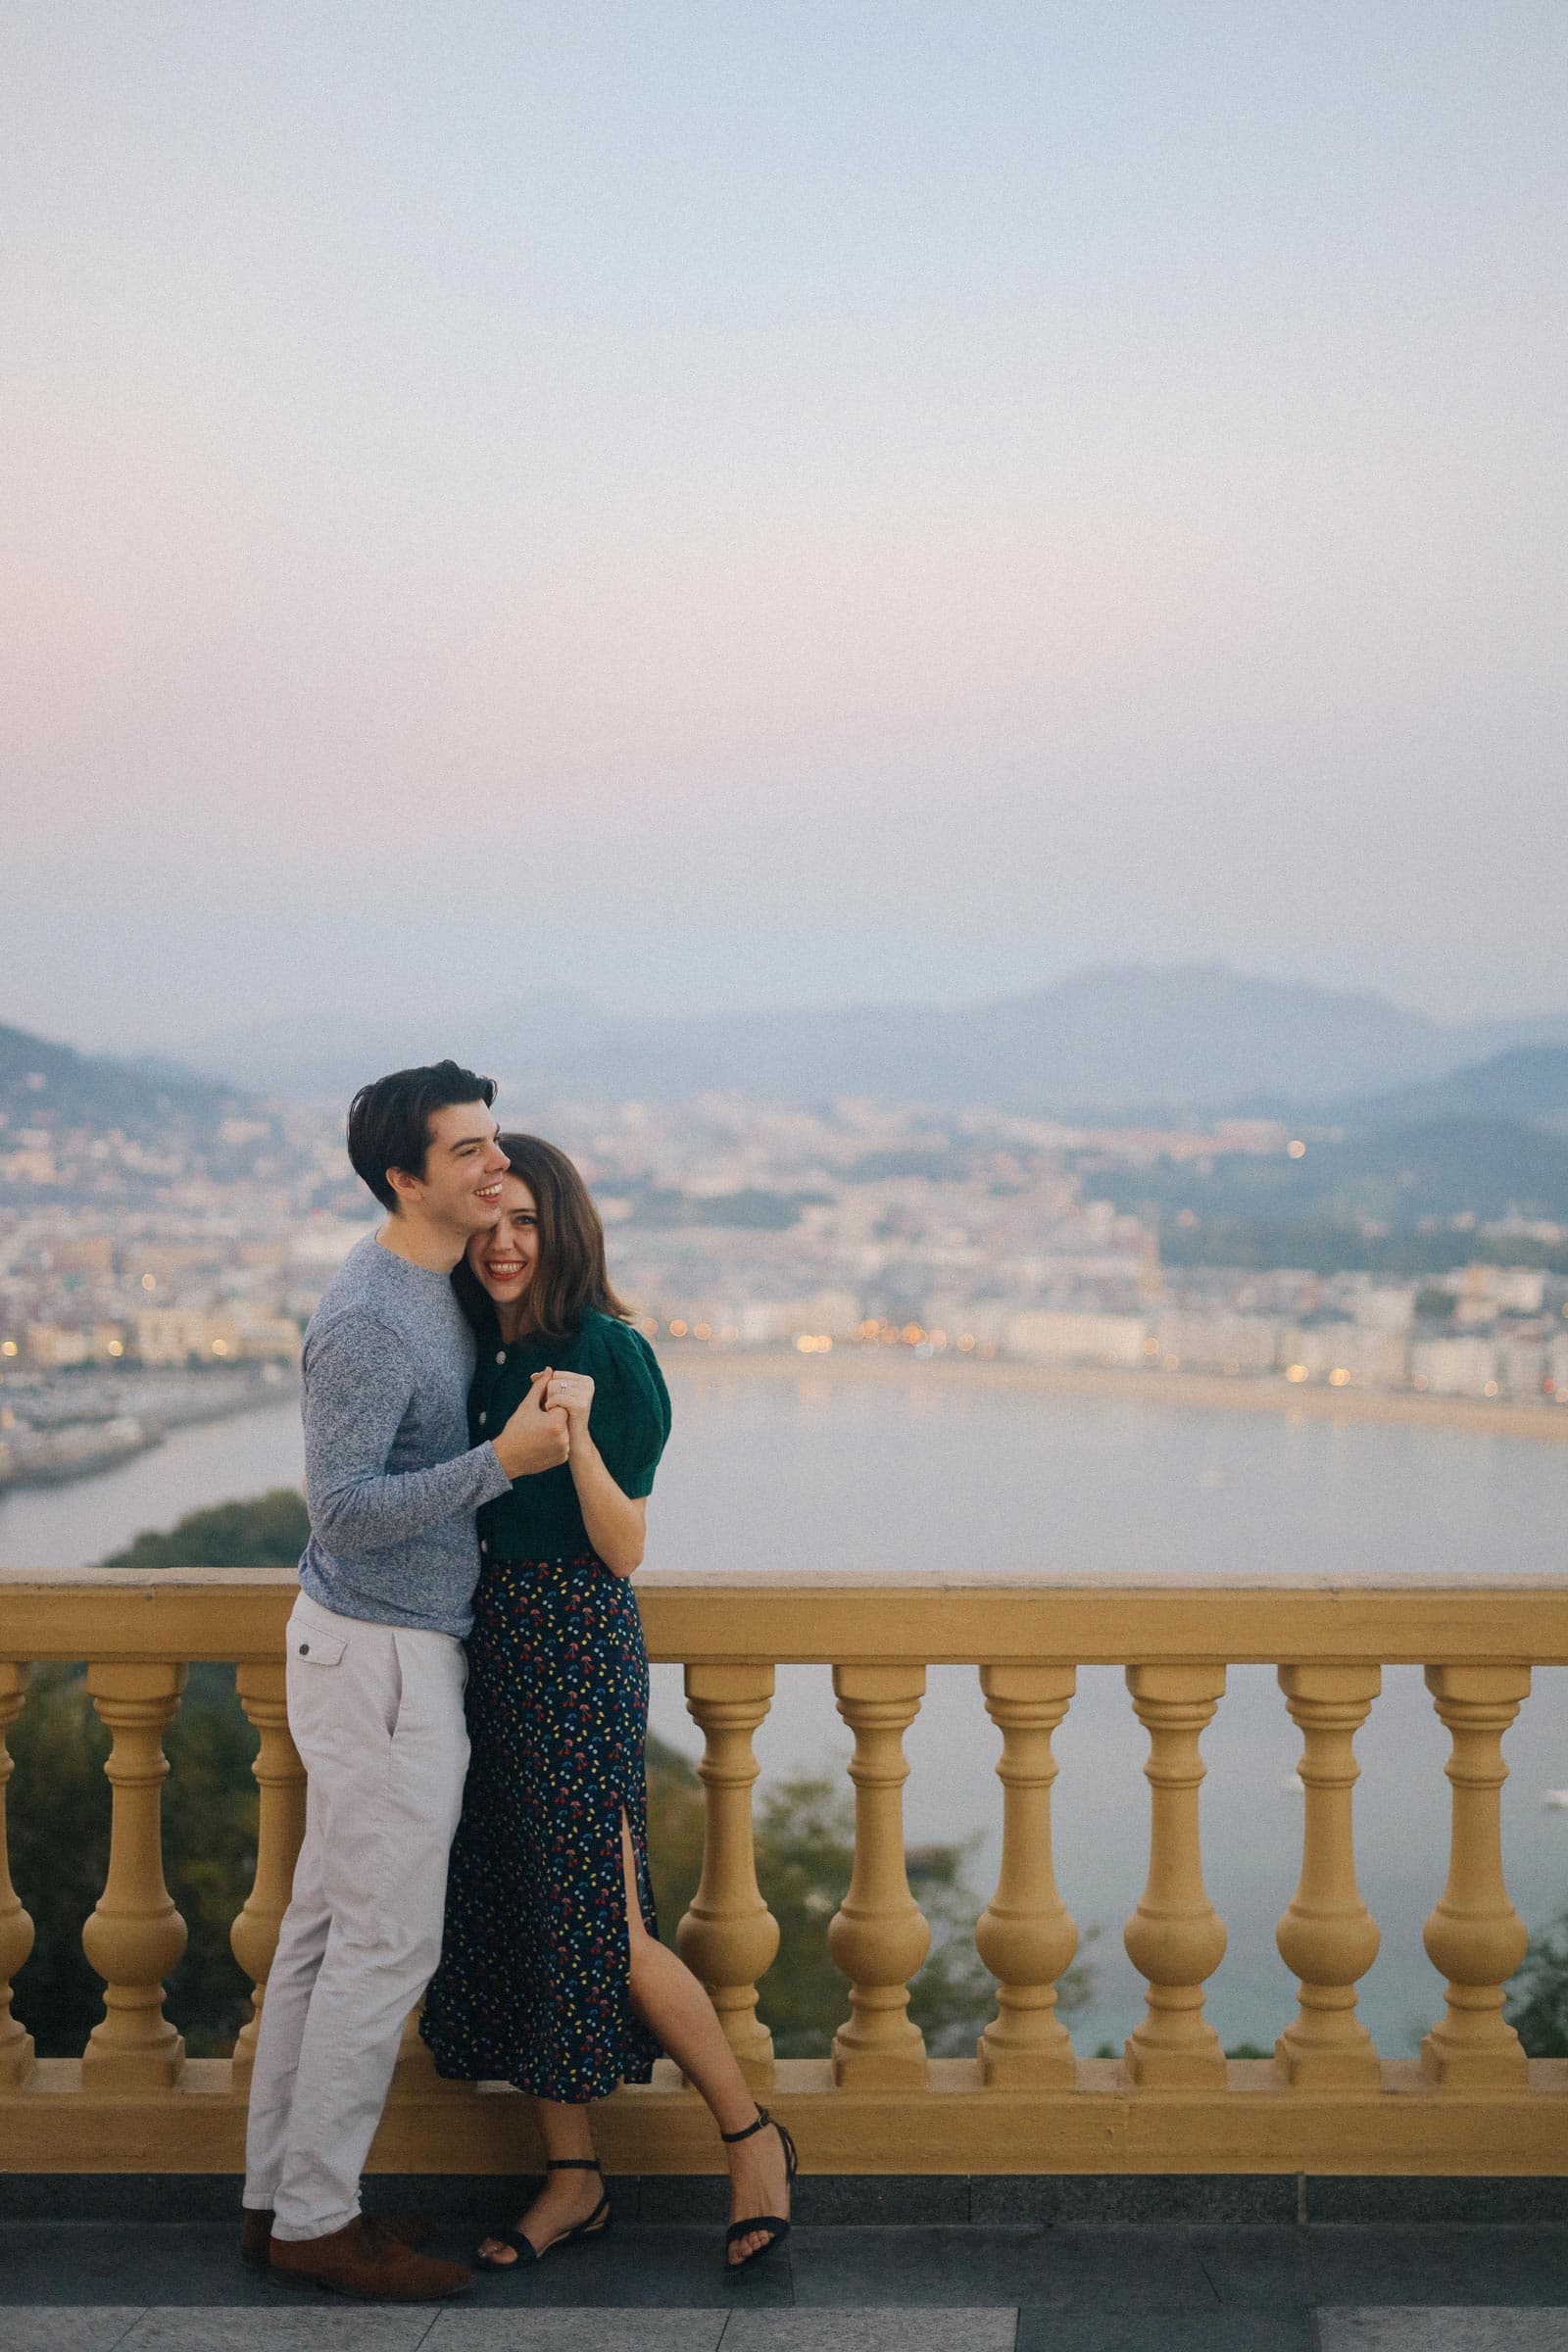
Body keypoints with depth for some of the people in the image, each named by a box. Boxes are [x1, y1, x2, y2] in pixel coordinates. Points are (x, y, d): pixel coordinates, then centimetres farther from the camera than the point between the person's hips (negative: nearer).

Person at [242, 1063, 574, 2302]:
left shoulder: (442, 1287, 10)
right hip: (381, 1655, -10)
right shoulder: (369, 1320, -21)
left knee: (328, 1928, 14)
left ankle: (281, 2194, 23)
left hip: (395, 1649, 10)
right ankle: (316, 2221, 6)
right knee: (387, 1942, -4)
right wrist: (504, 1460, -27)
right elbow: (344, 1509, -25)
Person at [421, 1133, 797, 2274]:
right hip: (489, 1649, 8)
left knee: (605, 1925, -5)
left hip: (577, 1649, -7)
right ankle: (574, 2180, 21)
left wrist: (577, 1433, -26)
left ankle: (755, 2135, 14)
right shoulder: (481, 1354, 9)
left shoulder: (607, 1353, -12)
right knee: (514, 1912, 10)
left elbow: (623, 1550, -15)